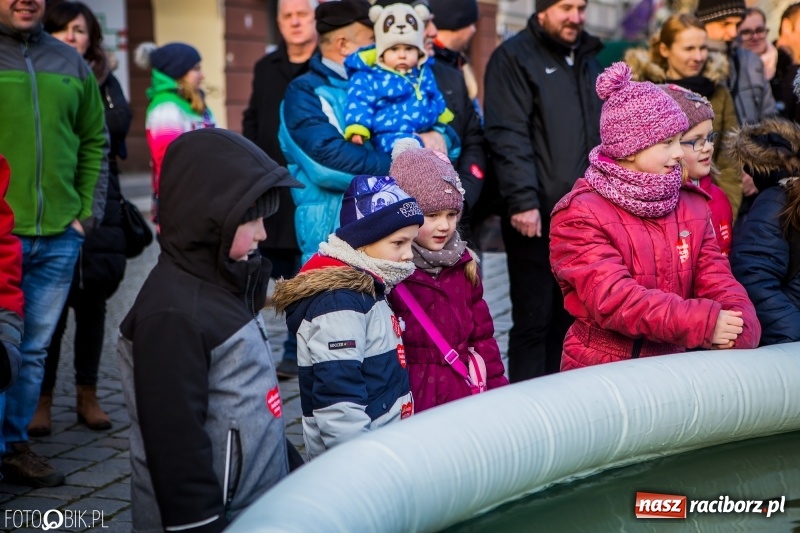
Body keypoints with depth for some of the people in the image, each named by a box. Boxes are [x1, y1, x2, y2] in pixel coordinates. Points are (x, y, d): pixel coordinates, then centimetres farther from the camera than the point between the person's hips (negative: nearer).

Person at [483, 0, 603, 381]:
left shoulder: (589, 60, 20)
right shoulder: (515, 57, -2)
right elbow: (508, 137, -13)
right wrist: (523, 201, -21)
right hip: (538, 216, -7)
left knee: (569, 319, 10)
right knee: (534, 320, -4)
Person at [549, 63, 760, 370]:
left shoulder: (692, 207, 12)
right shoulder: (580, 216, -8)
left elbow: (719, 283, 3)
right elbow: (612, 299, -18)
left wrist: (739, 328, -18)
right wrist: (702, 322, -23)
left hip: (673, 368, 5)